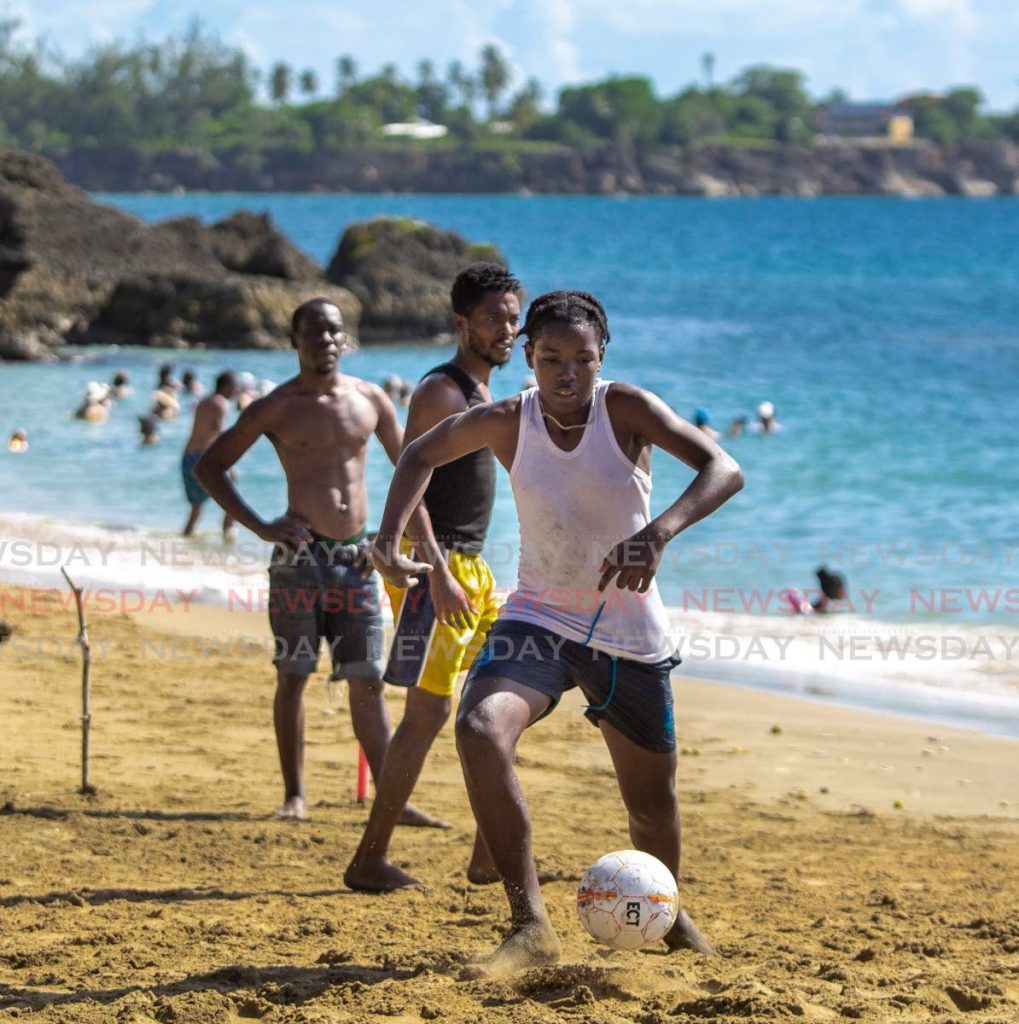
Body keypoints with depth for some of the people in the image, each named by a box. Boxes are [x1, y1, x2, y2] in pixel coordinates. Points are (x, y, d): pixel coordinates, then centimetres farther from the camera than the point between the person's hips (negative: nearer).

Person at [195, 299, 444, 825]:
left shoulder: (370, 400, 7)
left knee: (367, 682, 3)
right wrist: (260, 527, -7)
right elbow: (209, 465, 2)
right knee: (293, 676, 1)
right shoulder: (276, 408, -2)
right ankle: (295, 794, 9)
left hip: (356, 557, 3)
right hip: (300, 555, -3)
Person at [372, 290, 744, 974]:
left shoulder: (625, 409, -15)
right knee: (481, 728, -29)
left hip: (631, 633, 0)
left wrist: (659, 532, -44)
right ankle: (530, 926, -27)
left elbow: (724, 470, -27)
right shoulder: (506, 422, -9)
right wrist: (390, 539, -11)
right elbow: (421, 457, 6)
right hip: (541, 618, 0)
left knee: (653, 802, 11)